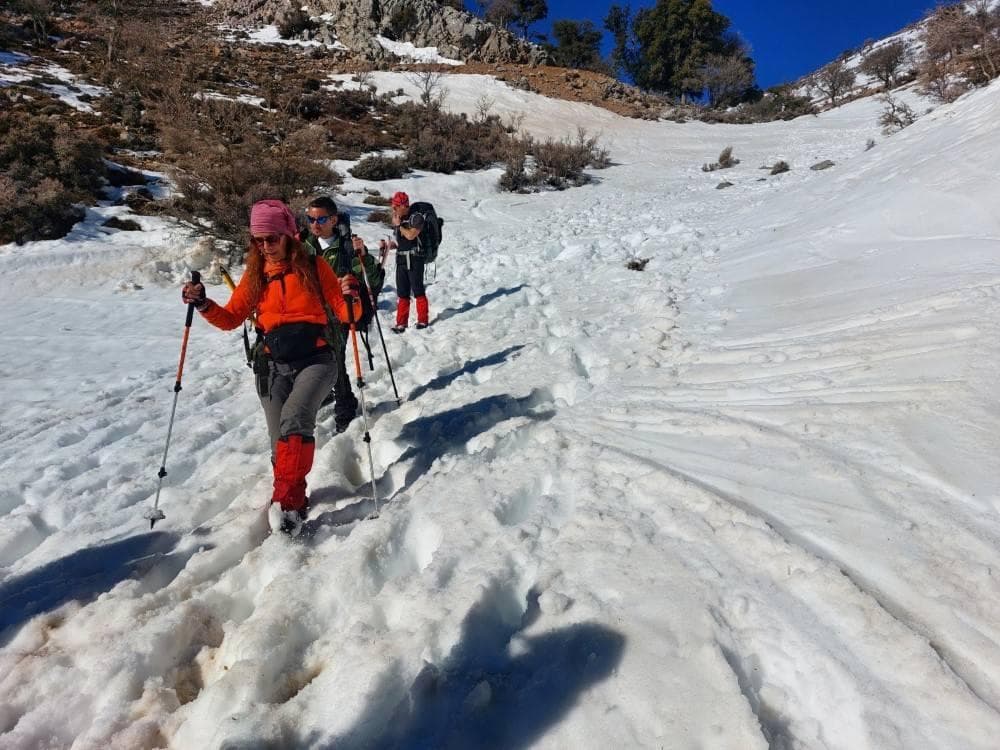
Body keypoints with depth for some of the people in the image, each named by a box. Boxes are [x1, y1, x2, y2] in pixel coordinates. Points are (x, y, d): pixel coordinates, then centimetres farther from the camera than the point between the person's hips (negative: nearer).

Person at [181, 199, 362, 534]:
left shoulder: (313, 266, 3)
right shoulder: (255, 274, 12)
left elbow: (346, 314, 3)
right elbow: (231, 318, 14)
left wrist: (351, 298, -19)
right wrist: (203, 305, -4)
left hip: (315, 359, -3)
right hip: (274, 366, 3)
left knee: (294, 419, -28)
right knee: (281, 442, -1)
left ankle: (287, 502, -25)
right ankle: (293, 504, 16)